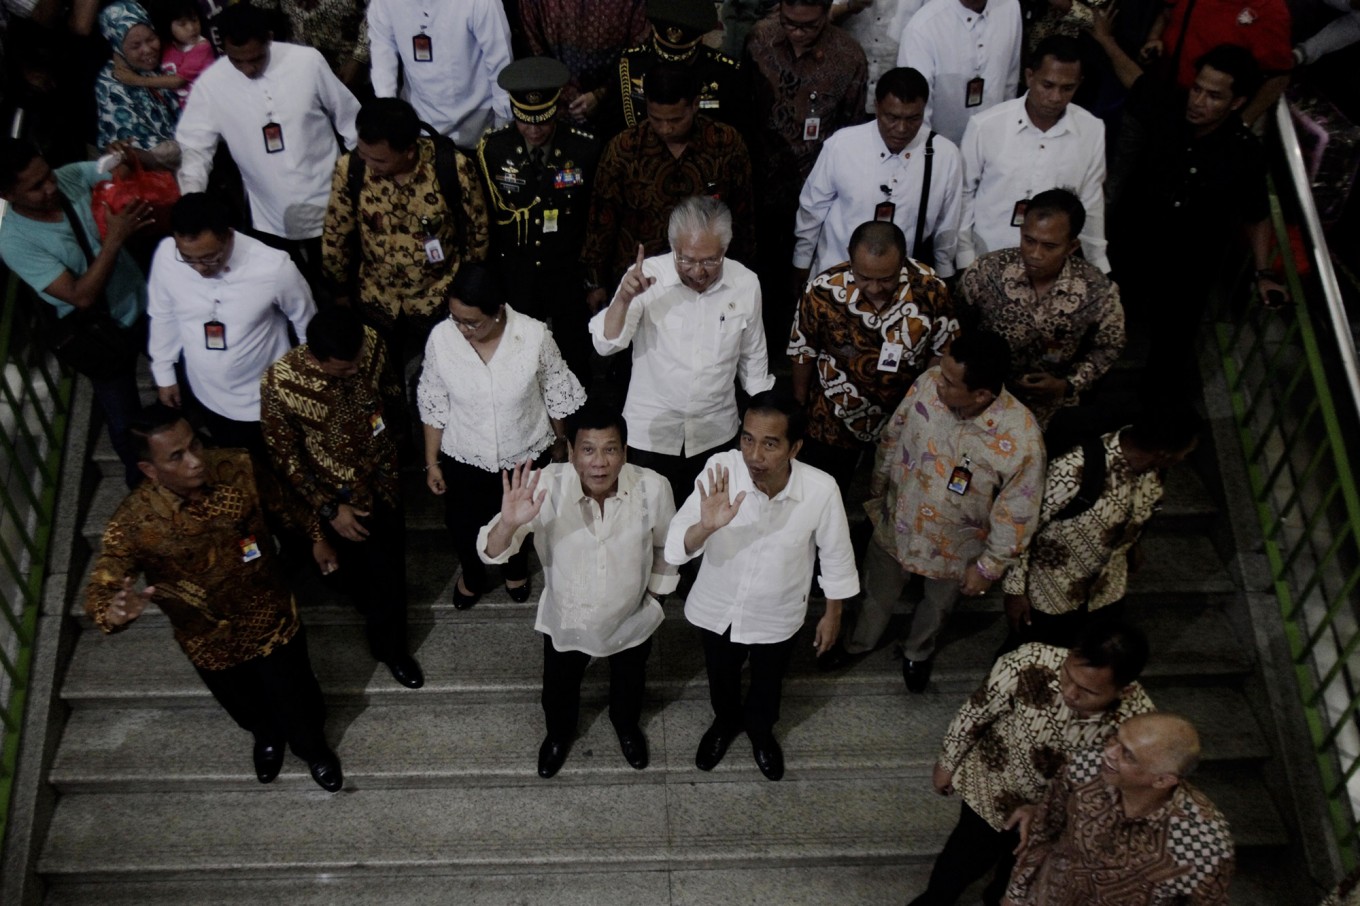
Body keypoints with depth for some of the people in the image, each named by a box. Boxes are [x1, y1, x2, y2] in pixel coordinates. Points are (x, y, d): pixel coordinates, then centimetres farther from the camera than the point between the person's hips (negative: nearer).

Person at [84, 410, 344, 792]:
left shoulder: (238, 469, -24)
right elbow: (99, 594, -30)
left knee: (296, 701, 23)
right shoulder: (132, 524, -31)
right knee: (248, 709, 30)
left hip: (273, 620, 1)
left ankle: (313, 747, 59)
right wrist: (115, 612, -53)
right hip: (211, 644, 0)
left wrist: (316, 537, 10)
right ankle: (267, 738, 67)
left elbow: (280, 503, -3)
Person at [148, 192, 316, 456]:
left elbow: (308, 326, -12)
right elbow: (163, 316, -2)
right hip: (208, 394, 3)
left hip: (265, 399, -3)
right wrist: (164, 373, 8)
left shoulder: (274, 267, -31)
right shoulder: (165, 255, -22)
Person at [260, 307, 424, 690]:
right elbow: (285, 457, -18)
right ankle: (387, 645, 50)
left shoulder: (370, 343, -22)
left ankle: (391, 646, 48)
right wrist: (328, 509, -15)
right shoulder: (279, 383, -31)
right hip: (339, 497, -3)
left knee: (391, 566, 20)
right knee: (362, 571, 19)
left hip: (383, 478, 3)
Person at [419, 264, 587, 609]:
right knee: (463, 526, 22)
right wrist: (432, 462, -2)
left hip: (525, 454, 0)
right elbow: (434, 406, -8)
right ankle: (471, 575, 57)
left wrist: (560, 443, 5)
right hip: (463, 457, 1)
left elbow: (556, 395, -8)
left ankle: (516, 569, 60)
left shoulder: (534, 335, -26)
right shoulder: (441, 338, -23)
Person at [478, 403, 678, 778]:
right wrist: (509, 523, -53)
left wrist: (655, 595, 4)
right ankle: (559, 733, 63)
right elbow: (490, 553, -32)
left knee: (629, 683, 30)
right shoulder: (544, 487, -32)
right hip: (565, 618, 0)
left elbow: (666, 548, -8)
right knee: (559, 686, 28)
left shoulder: (653, 488, -29)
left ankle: (627, 726, 65)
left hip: (631, 618, 1)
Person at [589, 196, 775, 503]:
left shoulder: (746, 284, -6)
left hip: (716, 435, 2)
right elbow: (606, 345, -18)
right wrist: (624, 298, -35)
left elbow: (753, 359, 7)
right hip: (649, 433, -2)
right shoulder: (647, 276, -14)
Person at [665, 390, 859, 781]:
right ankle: (726, 721, 63)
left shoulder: (821, 489, -30)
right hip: (717, 608, 0)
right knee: (721, 678, 30)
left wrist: (833, 614, 2)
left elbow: (835, 554, -11)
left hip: (777, 616, 0)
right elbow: (677, 545, -31)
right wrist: (706, 526, -53)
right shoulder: (720, 470, -31)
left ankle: (760, 729, 62)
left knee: (768, 683, 29)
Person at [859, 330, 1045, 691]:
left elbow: (1016, 514, -21)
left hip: (954, 549, -2)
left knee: (938, 605, 30)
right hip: (896, 523, 2)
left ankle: (918, 652, 63)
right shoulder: (927, 384, -27)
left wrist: (988, 567, -10)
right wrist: (877, 491, 8)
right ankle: (859, 642, 62)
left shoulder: (1021, 439, -36)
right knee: (877, 592, 30)